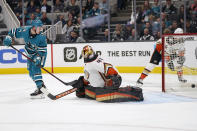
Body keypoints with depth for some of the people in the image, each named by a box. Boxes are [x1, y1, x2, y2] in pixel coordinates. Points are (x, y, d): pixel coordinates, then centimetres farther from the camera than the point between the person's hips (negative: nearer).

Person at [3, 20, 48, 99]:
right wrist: (8, 38, -16)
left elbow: (43, 50, -24)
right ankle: (41, 85, 31)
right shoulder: (25, 31, -19)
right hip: (30, 54, 6)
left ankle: (41, 90, -30)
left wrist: (38, 57, -38)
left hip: (39, 54, -6)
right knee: (31, 72, 13)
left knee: (35, 69, -23)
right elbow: (14, 31, -2)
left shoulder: (41, 37, -27)